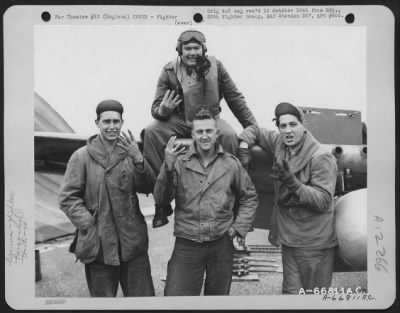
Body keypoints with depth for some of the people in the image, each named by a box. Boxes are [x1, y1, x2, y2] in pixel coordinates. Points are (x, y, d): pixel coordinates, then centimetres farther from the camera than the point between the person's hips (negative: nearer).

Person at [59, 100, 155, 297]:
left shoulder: (129, 152, 4)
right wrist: (89, 227, -13)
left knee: (143, 297, 8)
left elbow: (147, 188, -4)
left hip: (133, 243, 2)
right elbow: (67, 198, -4)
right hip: (99, 244, -2)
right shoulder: (82, 156, -4)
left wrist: (139, 160, -21)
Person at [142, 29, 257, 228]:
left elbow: (235, 98, 4)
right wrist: (163, 110, -31)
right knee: (151, 132, -27)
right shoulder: (169, 71, -4)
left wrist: (253, 126, 3)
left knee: (229, 135, -33)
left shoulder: (215, 67, -3)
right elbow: (156, 108, -5)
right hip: (178, 121, 1)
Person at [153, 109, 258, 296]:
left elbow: (249, 198, 12)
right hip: (186, 245, -2)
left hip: (222, 244, 2)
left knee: (218, 294, 18)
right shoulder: (180, 163, -4)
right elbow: (161, 200, -11)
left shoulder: (231, 164, 1)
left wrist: (239, 228, 2)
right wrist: (168, 166, -23)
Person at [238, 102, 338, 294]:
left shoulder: (321, 157, -15)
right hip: (289, 238, 6)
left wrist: (292, 183, -30)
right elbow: (254, 130, 21)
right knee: (291, 292, 15)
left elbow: (323, 200, -20)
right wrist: (244, 146, 2)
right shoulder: (279, 144, 4)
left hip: (315, 242, -6)